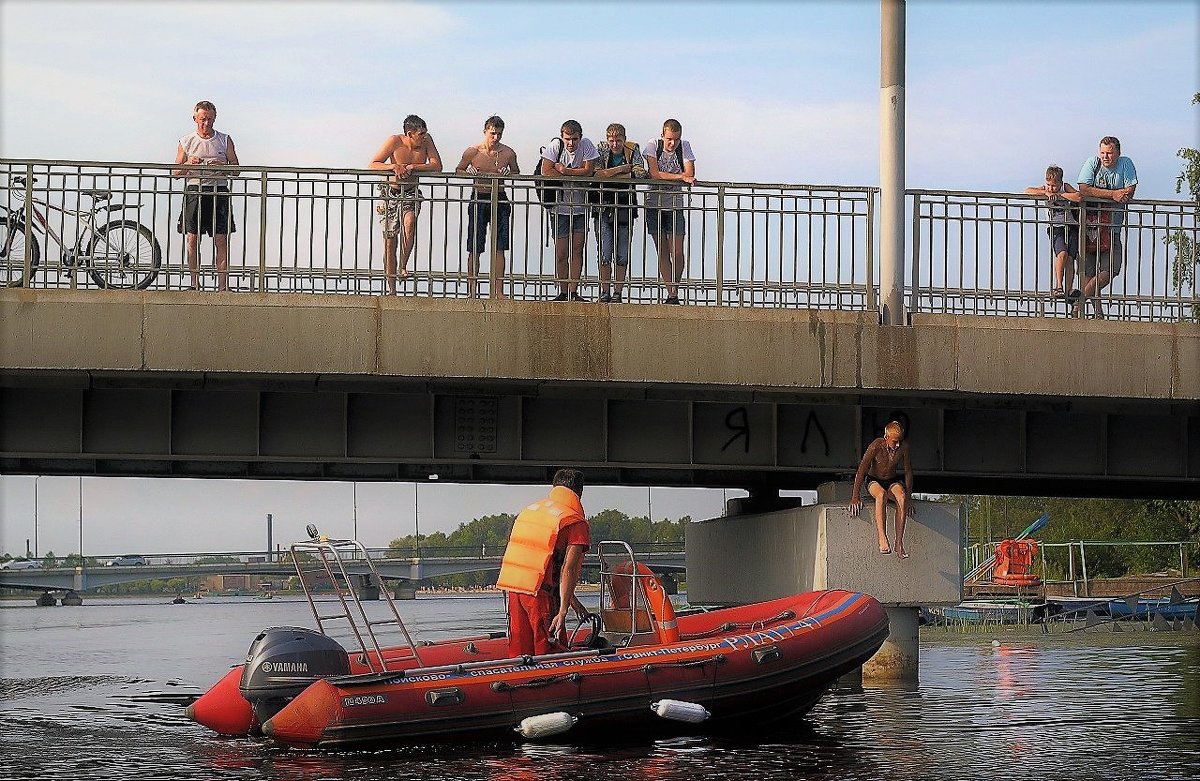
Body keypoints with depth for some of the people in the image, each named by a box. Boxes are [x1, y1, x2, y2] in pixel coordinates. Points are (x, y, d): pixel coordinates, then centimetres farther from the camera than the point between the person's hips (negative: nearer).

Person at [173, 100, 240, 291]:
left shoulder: (225, 140, 11)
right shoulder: (186, 142, 11)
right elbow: (175, 172, 12)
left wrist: (223, 166, -10)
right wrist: (188, 164, -9)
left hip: (218, 192, 0)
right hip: (193, 191, 0)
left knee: (222, 240, -6)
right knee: (192, 239, -4)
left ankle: (223, 285, -6)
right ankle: (195, 284, 3)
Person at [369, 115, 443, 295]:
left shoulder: (426, 140, -9)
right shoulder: (394, 141, -16)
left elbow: (437, 166, -13)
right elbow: (372, 165, -14)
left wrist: (412, 167, -25)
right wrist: (394, 166, -31)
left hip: (411, 193, 1)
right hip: (390, 193, -1)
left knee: (410, 222, -32)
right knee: (390, 241, 0)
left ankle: (403, 267, -17)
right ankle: (391, 289, 7)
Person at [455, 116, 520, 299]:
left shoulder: (508, 154, 1)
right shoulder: (473, 152, -3)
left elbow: (516, 173, 16)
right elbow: (458, 170, 10)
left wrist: (507, 175, -5)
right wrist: (470, 174, -10)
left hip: (500, 200, 1)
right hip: (479, 199, -1)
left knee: (498, 248, -1)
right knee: (474, 249, 1)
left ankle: (498, 291, 2)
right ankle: (472, 291, 7)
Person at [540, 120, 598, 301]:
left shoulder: (586, 145, -7)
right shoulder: (555, 146, -10)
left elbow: (589, 171, -14)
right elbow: (546, 171, -18)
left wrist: (565, 171, -18)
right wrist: (576, 173, -15)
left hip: (580, 207, 1)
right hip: (560, 206, -1)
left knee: (577, 250, -1)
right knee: (561, 253, -1)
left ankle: (574, 292, 3)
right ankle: (563, 292, 8)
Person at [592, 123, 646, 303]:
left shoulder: (633, 150, 2)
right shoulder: (601, 150, 0)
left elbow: (640, 173, -12)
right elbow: (597, 173, -14)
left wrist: (610, 175, -12)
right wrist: (622, 169, -13)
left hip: (625, 206, 1)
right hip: (603, 207, -1)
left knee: (622, 255, 0)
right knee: (605, 253, -4)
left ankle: (618, 292, 6)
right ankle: (605, 292, 3)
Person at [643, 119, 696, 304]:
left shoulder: (684, 147, -2)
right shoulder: (654, 145, -5)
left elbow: (690, 174, -12)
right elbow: (654, 174, -16)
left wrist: (663, 176, -15)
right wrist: (681, 177, -16)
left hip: (675, 206, 0)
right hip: (655, 205, 0)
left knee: (677, 253, -7)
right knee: (662, 253, 2)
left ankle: (674, 291, 9)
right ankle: (671, 294, 5)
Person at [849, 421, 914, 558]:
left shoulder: (904, 447, -14)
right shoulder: (876, 446, -23)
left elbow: (908, 471, -3)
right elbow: (861, 471, -22)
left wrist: (909, 497, -7)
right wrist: (855, 497, -26)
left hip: (893, 481, 2)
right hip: (874, 481, -2)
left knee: (902, 497, -33)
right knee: (881, 494, -39)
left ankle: (899, 543, -35)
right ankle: (882, 540, -48)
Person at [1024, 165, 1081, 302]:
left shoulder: (1066, 188, 2)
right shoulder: (1044, 189, 6)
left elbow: (1079, 197, -16)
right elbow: (1027, 191, -7)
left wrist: (1059, 194, -13)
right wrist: (1045, 192, -14)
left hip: (1071, 227, 0)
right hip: (1056, 228, 0)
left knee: (1070, 259, -10)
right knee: (1062, 254, -24)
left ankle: (1069, 291, -7)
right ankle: (1058, 287, -21)